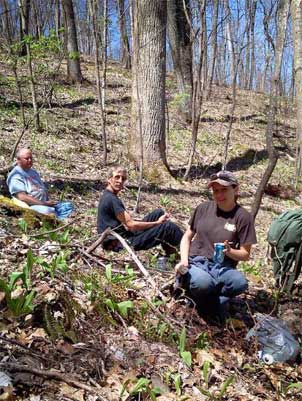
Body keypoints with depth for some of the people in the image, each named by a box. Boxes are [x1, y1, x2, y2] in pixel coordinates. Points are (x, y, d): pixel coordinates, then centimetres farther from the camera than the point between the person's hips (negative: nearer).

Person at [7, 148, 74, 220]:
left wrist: (48, 202, 4)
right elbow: (22, 197, -17)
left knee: (69, 205, -9)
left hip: (44, 204, 9)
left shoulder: (33, 172, 23)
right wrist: (45, 204, -19)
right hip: (30, 206, -9)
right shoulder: (15, 176, -5)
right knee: (47, 211, -38)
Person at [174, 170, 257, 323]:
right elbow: (187, 237, 12)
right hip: (196, 262, 0)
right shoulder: (203, 208, 4)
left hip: (222, 268, 0)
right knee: (203, 283, -36)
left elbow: (245, 254, 2)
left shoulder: (243, 216, -2)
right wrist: (184, 260, -6)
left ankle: (206, 301, -7)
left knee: (240, 283, -34)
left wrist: (229, 251, -20)